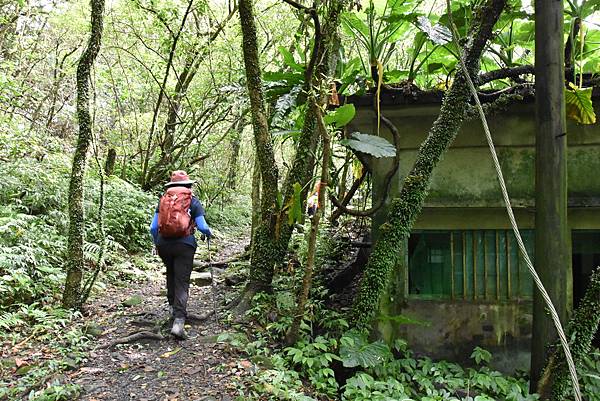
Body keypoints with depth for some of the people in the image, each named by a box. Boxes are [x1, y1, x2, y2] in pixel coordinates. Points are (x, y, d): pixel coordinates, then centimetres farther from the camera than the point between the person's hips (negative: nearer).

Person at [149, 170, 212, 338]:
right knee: (182, 282, -1)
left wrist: (157, 243, 22)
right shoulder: (193, 201, 1)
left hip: (164, 244, 3)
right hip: (184, 244, -3)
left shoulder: (163, 199, 8)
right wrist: (209, 233, 18)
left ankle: (173, 305, 39)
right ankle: (178, 321, -12)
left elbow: (153, 227, 4)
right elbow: (202, 227, -4)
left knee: (171, 274, 28)